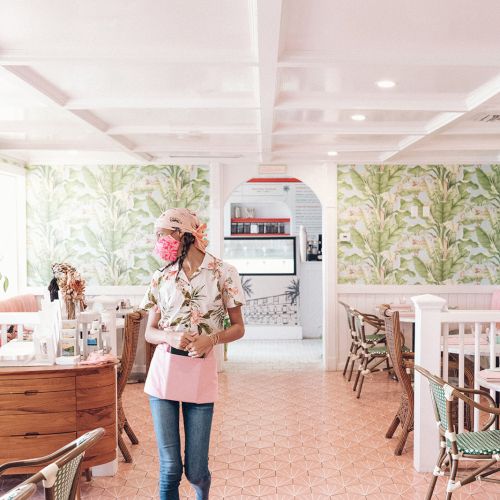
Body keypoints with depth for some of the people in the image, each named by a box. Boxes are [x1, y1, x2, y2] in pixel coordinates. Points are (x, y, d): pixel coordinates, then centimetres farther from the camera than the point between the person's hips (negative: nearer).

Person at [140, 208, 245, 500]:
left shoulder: (224, 273, -2)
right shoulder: (161, 277, 6)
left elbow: (238, 328, 2)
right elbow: (150, 332, 9)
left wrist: (212, 339, -17)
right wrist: (170, 336, -13)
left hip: (200, 374, -1)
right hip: (164, 372, 2)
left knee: (196, 470, 6)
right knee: (170, 468, 1)